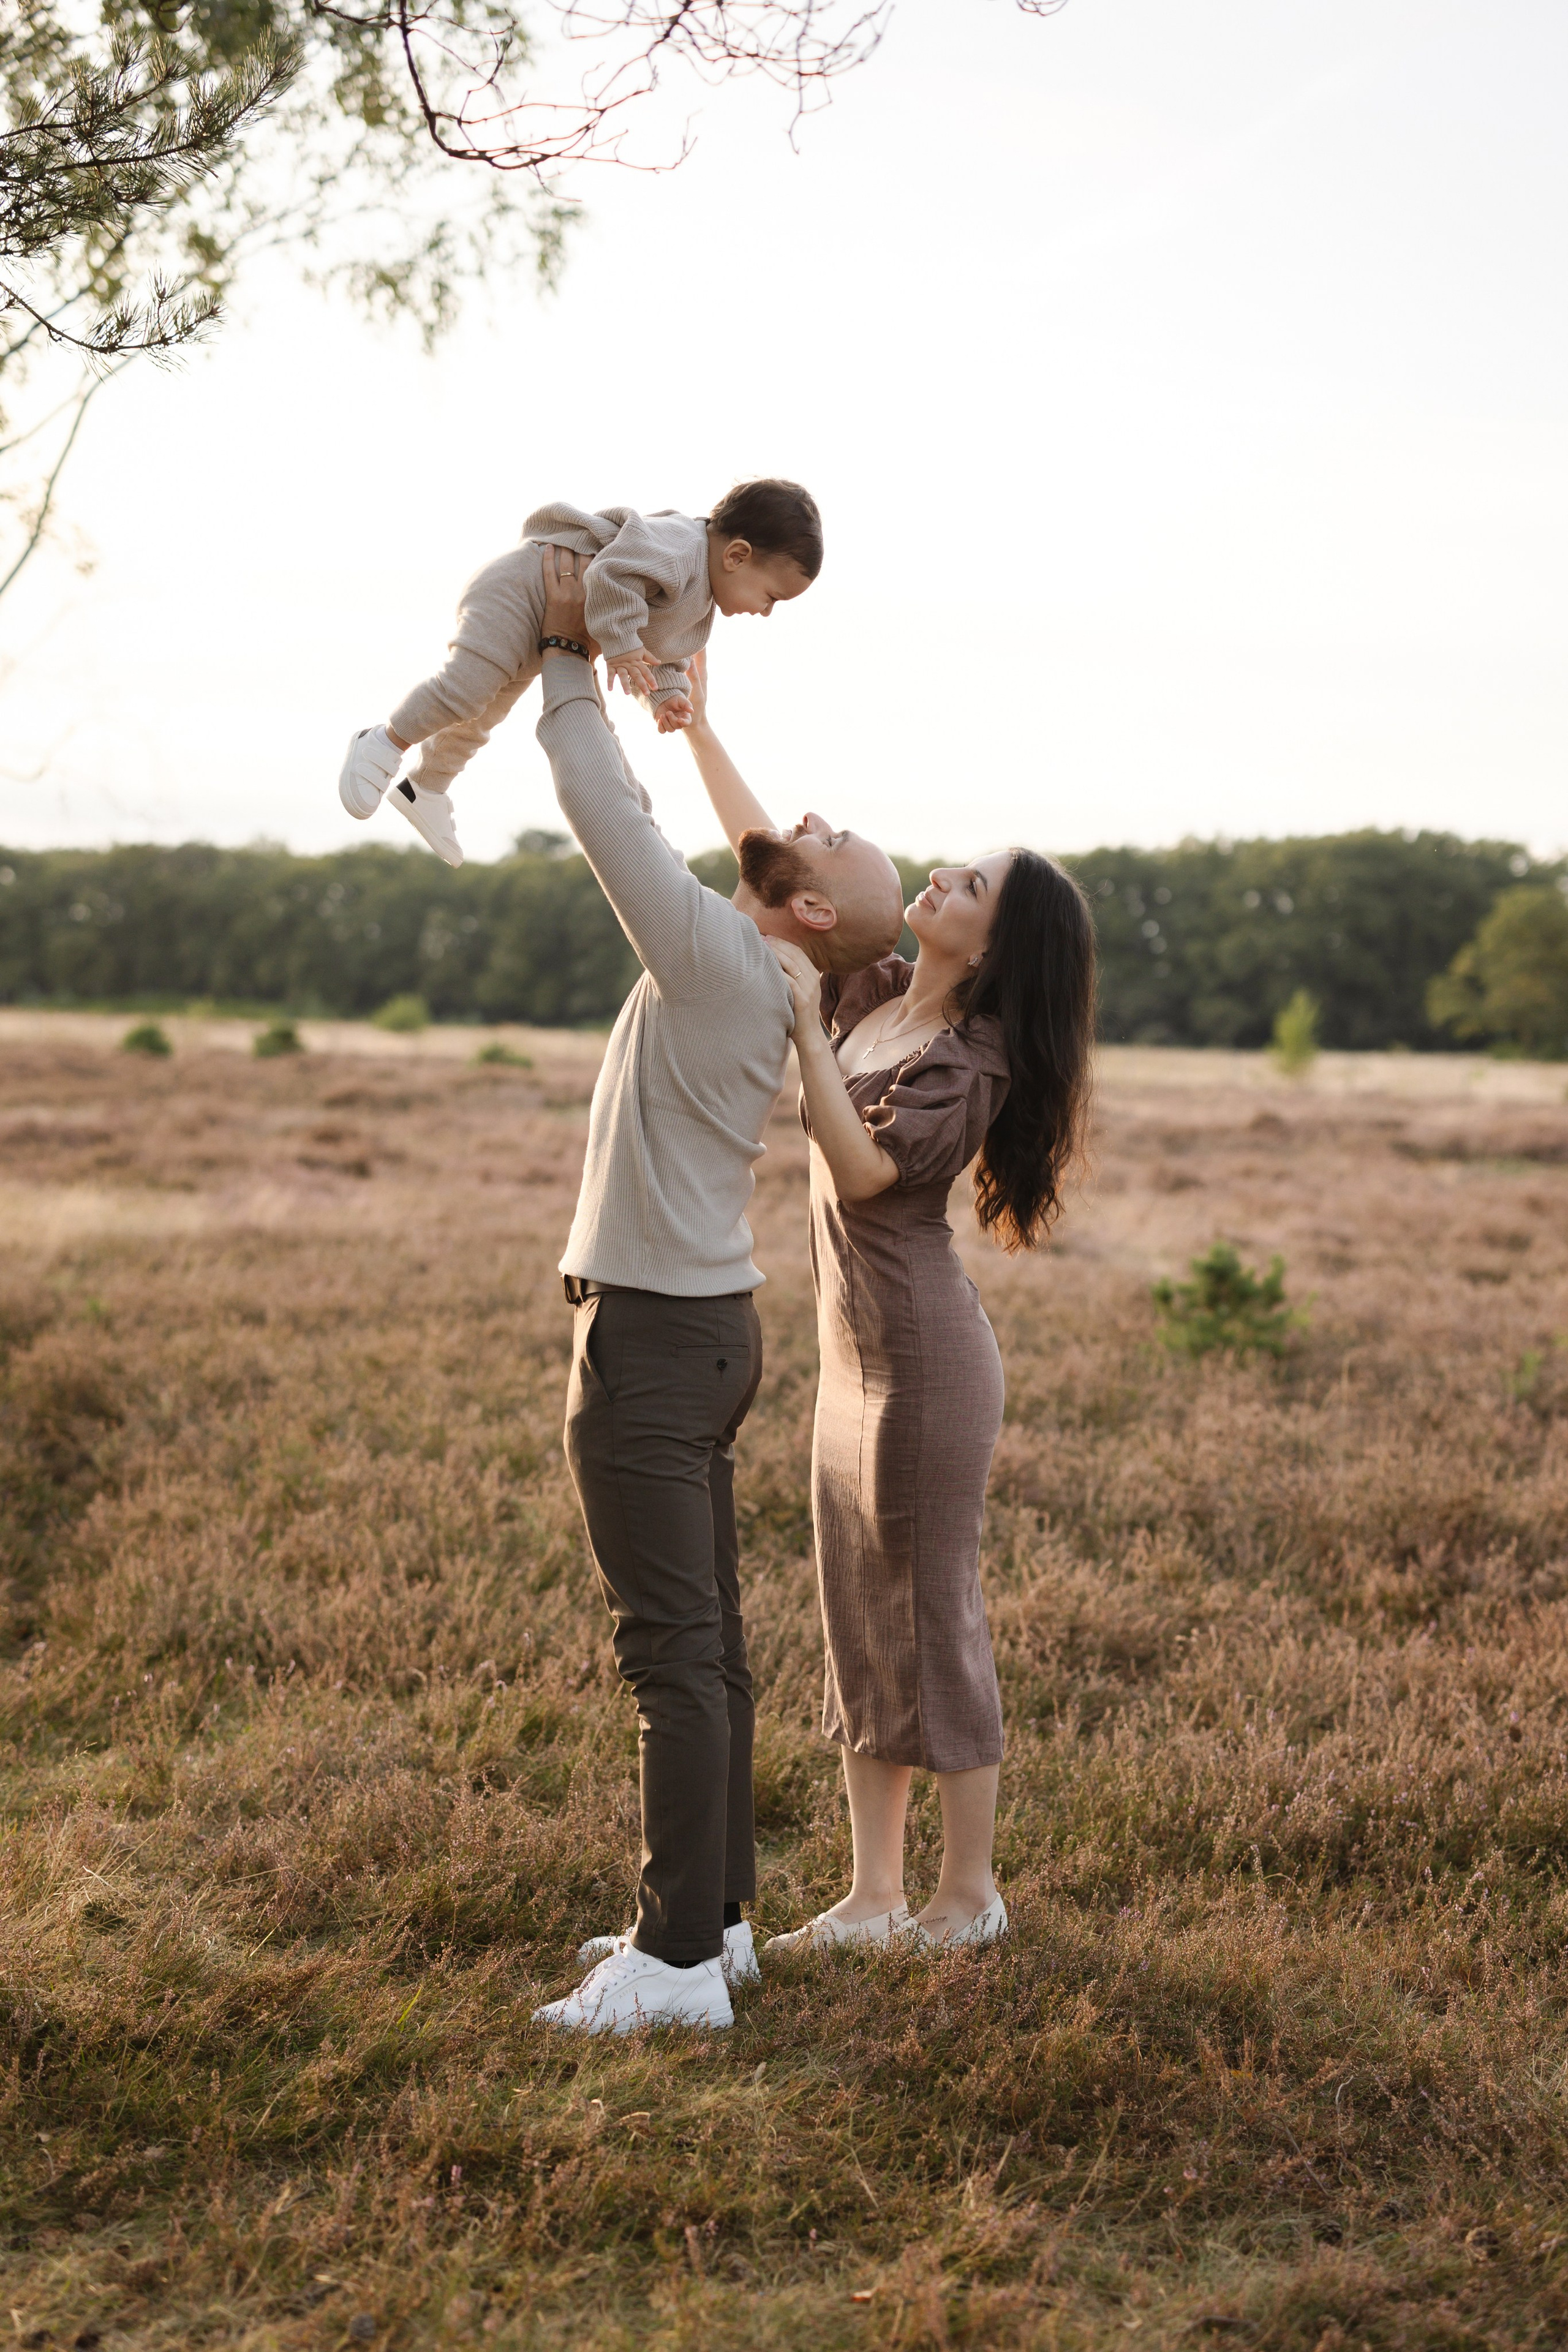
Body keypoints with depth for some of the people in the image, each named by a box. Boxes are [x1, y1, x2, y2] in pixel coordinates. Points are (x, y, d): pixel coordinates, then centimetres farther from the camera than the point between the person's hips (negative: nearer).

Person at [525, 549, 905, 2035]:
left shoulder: (718, 959, -16)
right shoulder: (755, 979, 10)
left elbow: (607, 818, -13)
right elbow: (637, 838, 24)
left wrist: (569, 660, -2)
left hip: (651, 1338, -10)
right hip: (702, 1323, 10)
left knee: (673, 1649, -6)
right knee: (703, 1641, 14)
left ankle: (679, 1960, -1)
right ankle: (713, 1909, 23)